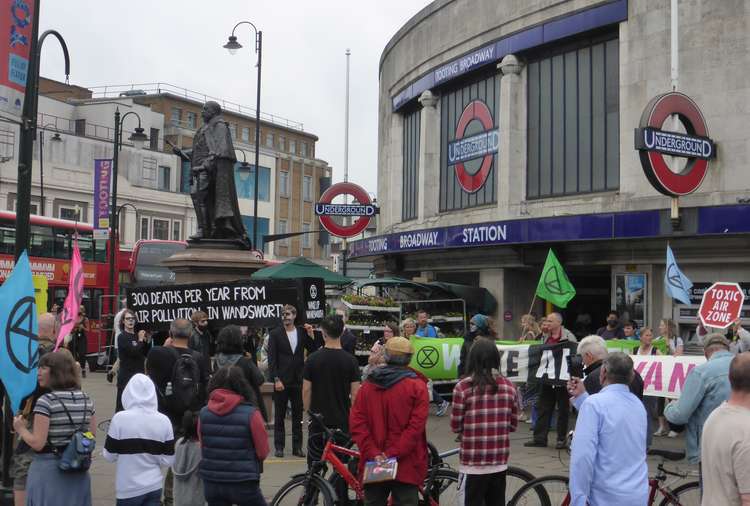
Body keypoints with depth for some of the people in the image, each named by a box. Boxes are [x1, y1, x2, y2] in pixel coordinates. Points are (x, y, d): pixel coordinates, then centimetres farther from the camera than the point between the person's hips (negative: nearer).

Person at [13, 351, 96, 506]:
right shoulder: (87, 399, 3)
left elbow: (37, 443, -17)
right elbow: (92, 437, 8)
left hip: (48, 470, -5)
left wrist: (21, 429, -1)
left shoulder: (46, 401, -15)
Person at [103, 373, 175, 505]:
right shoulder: (164, 421, -5)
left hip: (129, 489, -2)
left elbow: (110, 456, -5)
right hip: (154, 486, 3)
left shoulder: (120, 418, -13)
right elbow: (168, 460, 0)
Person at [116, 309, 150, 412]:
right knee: (122, 403, -5)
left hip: (139, 373, 7)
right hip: (126, 374, -7)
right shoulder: (122, 337, -8)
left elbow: (146, 353, 9)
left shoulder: (137, 335, 10)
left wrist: (146, 341, -3)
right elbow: (133, 352, -20)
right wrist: (140, 340, -8)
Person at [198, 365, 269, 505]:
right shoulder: (250, 414, -14)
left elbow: (203, 448, 8)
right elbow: (263, 452, -7)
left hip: (211, 483, 4)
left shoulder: (204, 413, -3)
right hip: (243, 484, -3)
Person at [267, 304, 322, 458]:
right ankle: (279, 447, 12)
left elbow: (313, 352, 6)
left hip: (298, 380, 2)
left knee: (298, 415, 8)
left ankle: (297, 447, 15)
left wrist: (311, 337, -8)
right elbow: (272, 358, -5)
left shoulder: (302, 332, 6)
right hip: (281, 381, -2)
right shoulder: (275, 334, -1)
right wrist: (276, 379, -12)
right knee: (279, 416, 5)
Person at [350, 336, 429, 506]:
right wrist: (393, 453, -16)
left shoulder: (367, 386, 5)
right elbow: (416, 426, -16)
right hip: (406, 466, -3)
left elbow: (356, 423, -3)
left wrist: (373, 453, -9)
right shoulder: (417, 387, -5)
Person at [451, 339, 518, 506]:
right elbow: (513, 425, 5)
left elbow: (455, 426, -7)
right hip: (500, 461, 4)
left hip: (474, 462, -4)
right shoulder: (509, 387, 0)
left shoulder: (463, 387, -12)